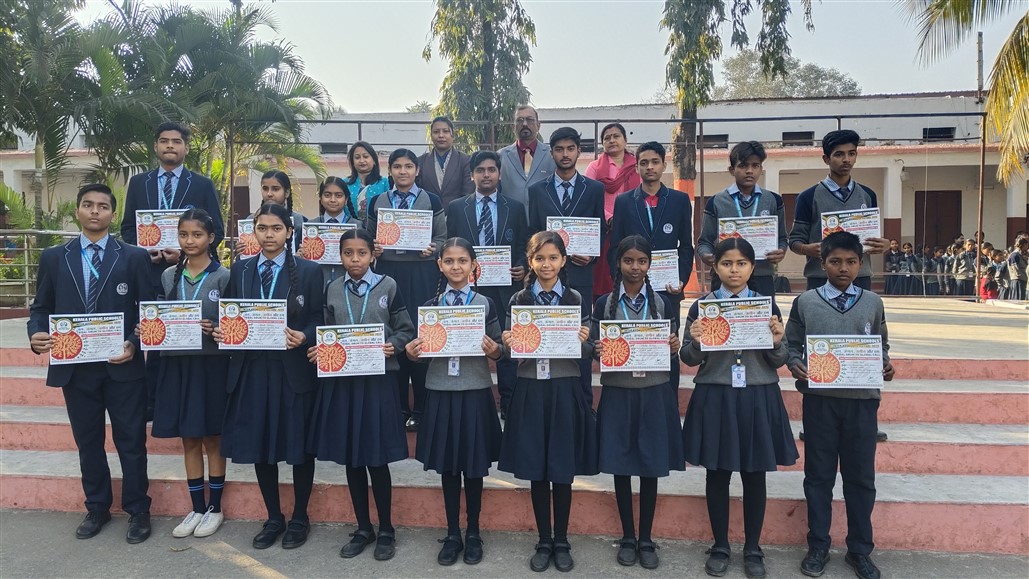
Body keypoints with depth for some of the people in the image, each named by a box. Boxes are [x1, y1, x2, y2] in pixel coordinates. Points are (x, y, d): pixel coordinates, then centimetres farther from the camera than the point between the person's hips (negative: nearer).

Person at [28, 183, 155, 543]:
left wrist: (134, 345, -16)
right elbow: (41, 308, 10)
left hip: (123, 366, -2)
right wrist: (37, 334, -11)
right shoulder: (53, 258, 8)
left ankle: (137, 511, 20)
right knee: (88, 443, 15)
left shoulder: (134, 257, 0)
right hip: (74, 367, 3)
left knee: (131, 443, 6)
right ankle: (97, 508, 32)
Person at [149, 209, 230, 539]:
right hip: (176, 364, 4)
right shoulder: (169, 276, 8)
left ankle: (215, 508, 21)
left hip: (211, 365, -4)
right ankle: (196, 508, 24)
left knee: (212, 438, 7)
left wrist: (217, 331, -22)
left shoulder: (223, 276, -5)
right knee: (189, 440, 12)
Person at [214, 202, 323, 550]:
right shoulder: (239, 270, 9)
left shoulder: (308, 271, -1)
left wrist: (304, 336, -21)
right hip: (251, 369, 3)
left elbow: (319, 320, -2)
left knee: (299, 445, 7)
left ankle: (299, 518, 25)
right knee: (258, 445, 10)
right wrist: (221, 332, -9)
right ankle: (273, 517, 27)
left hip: (294, 370, -3)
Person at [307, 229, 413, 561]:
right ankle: (363, 528, 27)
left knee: (377, 459, 2)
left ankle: (386, 530, 20)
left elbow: (406, 330, 2)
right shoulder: (332, 290, 8)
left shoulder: (388, 286, -1)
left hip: (377, 379, -3)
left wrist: (393, 346, -17)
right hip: (341, 380, 4)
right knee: (350, 458, 11)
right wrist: (320, 349, -6)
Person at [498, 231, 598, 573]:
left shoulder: (576, 299, 2)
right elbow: (510, 353, 5)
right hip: (531, 391, 1)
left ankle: (561, 542, 24)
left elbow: (588, 352, 3)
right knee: (536, 471, 8)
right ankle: (543, 542, 24)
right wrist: (507, 344, -17)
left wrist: (583, 341, -18)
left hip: (565, 391, 0)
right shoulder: (519, 300, 4)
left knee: (563, 471, 8)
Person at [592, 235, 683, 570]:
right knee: (621, 466, 7)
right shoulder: (605, 303, 2)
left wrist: (674, 346, -12)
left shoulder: (662, 303, 5)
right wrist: (598, 350, -18)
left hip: (654, 394, 1)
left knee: (651, 468, 6)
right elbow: (594, 349, 3)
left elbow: (670, 348, 9)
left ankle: (646, 539, 21)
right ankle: (627, 537, 23)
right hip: (617, 394, 0)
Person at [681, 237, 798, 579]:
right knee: (717, 474, 8)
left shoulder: (767, 305, 3)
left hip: (757, 397, 1)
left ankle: (753, 549, 25)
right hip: (715, 398, 0)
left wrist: (776, 341, -15)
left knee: (755, 475, 9)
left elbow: (779, 362, 5)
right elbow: (690, 359, 2)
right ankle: (720, 547, 24)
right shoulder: (701, 306, 1)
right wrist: (695, 340, -18)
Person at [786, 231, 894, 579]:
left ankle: (860, 550, 25)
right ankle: (818, 546, 23)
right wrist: (795, 366, -14)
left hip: (862, 400, 1)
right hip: (819, 398, -1)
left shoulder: (873, 303, 6)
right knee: (819, 474, 9)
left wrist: (885, 367, -8)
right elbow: (792, 345, 5)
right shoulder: (805, 302, 2)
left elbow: (882, 346, 12)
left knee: (861, 477, 10)